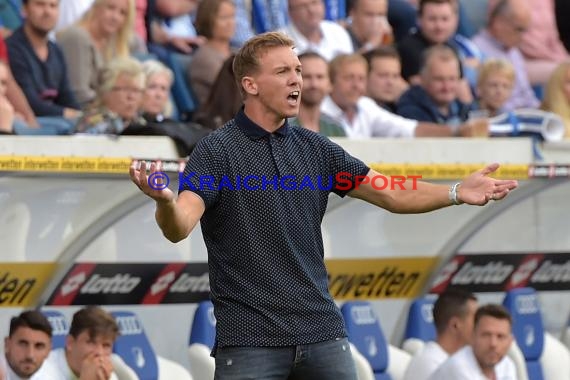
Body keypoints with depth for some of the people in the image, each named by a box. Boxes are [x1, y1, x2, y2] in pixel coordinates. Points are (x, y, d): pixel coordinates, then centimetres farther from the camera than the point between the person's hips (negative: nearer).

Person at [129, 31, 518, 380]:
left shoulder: (315, 148, 10)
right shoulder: (218, 150, -6)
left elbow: (394, 195, 12)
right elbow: (179, 227, -19)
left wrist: (458, 192, -4)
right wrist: (165, 201, -43)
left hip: (322, 332, 5)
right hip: (250, 338, -5)